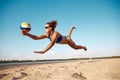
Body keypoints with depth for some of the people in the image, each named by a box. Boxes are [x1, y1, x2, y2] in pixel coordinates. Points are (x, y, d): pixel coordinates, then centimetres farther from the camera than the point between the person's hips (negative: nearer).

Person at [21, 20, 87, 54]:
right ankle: (72, 28, 71)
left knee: (76, 47, 15)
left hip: (67, 40, -7)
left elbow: (52, 43, -67)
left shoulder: (55, 34, -48)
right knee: (68, 35, 40)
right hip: (64, 39, 7)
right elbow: (36, 38, -36)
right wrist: (27, 34, -50)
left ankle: (83, 47, 48)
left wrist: (44, 51, -79)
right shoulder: (47, 35, -28)